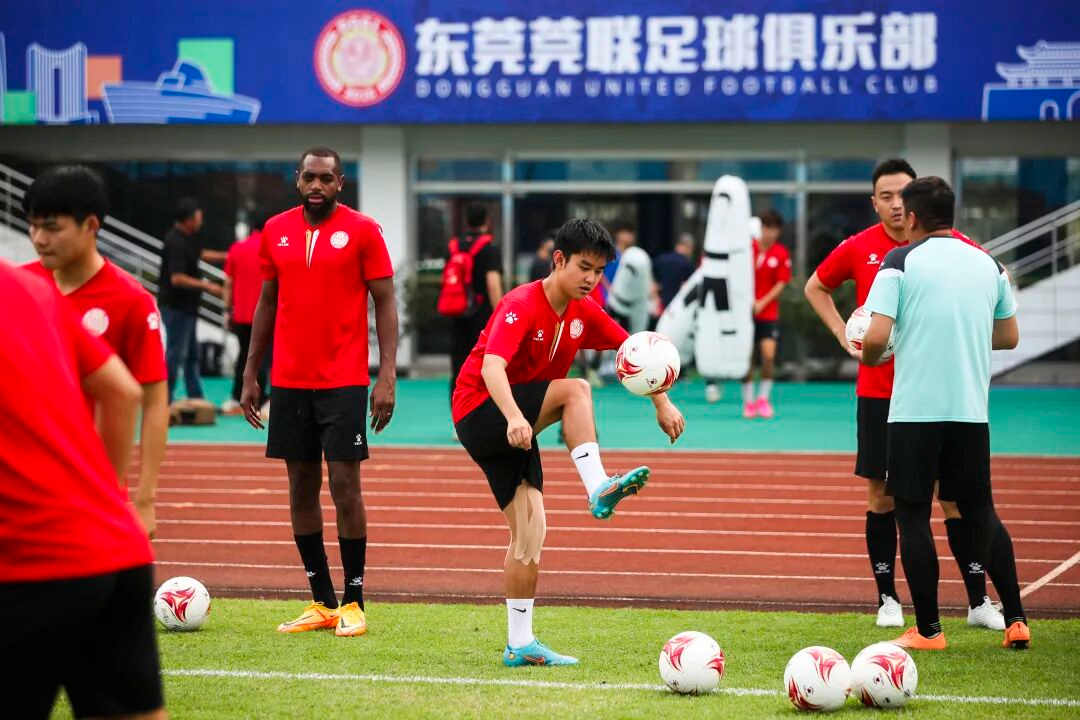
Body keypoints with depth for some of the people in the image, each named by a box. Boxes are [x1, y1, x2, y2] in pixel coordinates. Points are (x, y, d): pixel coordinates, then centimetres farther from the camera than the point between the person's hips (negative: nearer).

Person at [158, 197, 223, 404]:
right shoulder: (176, 243, -21)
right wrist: (206, 286, -22)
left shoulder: (186, 238, 9)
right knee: (176, 353, -6)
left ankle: (196, 400, 23)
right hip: (176, 307, -10)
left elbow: (197, 254, 30)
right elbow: (177, 278, -27)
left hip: (186, 306, 10)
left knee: (191, 353, 16)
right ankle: (164, 401, -2)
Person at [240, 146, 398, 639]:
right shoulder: (276, 230, 8)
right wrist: (251, 375, 13)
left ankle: (353, 602, 2)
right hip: (288, 381, 4)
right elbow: (267, 302, 15)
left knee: (344, 484, -7)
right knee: (301, 485, 6)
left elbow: (385, 302, -4)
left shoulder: (362, 231, -4)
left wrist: (388, 375, -12)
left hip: (344, 381, -4)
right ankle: (322, 603, 14)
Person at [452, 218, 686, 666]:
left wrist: (662, 403, 2)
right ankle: (598, 491, -32)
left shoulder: (583, 313, 3)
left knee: (530, 531, 1)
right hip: (479, 412, -7)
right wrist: (514, 417, -52)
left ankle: (520, 645, 4)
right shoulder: (521, 306, -21)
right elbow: (491, 366, -36)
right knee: (576, 390, -27)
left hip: (516, 428, 7)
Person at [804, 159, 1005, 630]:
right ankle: (887, 599, 15)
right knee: (881, 494, 4)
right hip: (877, 392, 1)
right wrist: (844, 336, 5)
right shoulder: (858, 249, 0)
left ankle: (978, 601, 5)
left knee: (955, 493, -1)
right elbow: (815, 288, 17)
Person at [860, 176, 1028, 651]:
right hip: (972, 411, 4)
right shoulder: (987, 265, 9)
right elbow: (1009, 336, 17)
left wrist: (868, 358, 8)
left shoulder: (900, 262, -6)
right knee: (980, 512, 15)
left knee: (912, 514, 5)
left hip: (915, 411, -4)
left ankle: (928, 630, 5)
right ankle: (1016, 621, 10)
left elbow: (876, 337, -14)